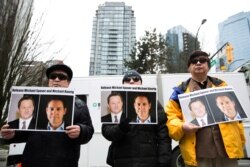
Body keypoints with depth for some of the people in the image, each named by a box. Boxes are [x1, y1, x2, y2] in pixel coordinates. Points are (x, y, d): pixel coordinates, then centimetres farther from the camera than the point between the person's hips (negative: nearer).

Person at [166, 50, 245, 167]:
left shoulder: (221, 85, 14)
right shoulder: (181, 91, 5)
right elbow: (171, 116, 2)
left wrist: (240, 140, 10)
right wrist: (182, 127, -18)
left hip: (227, 148, 3)